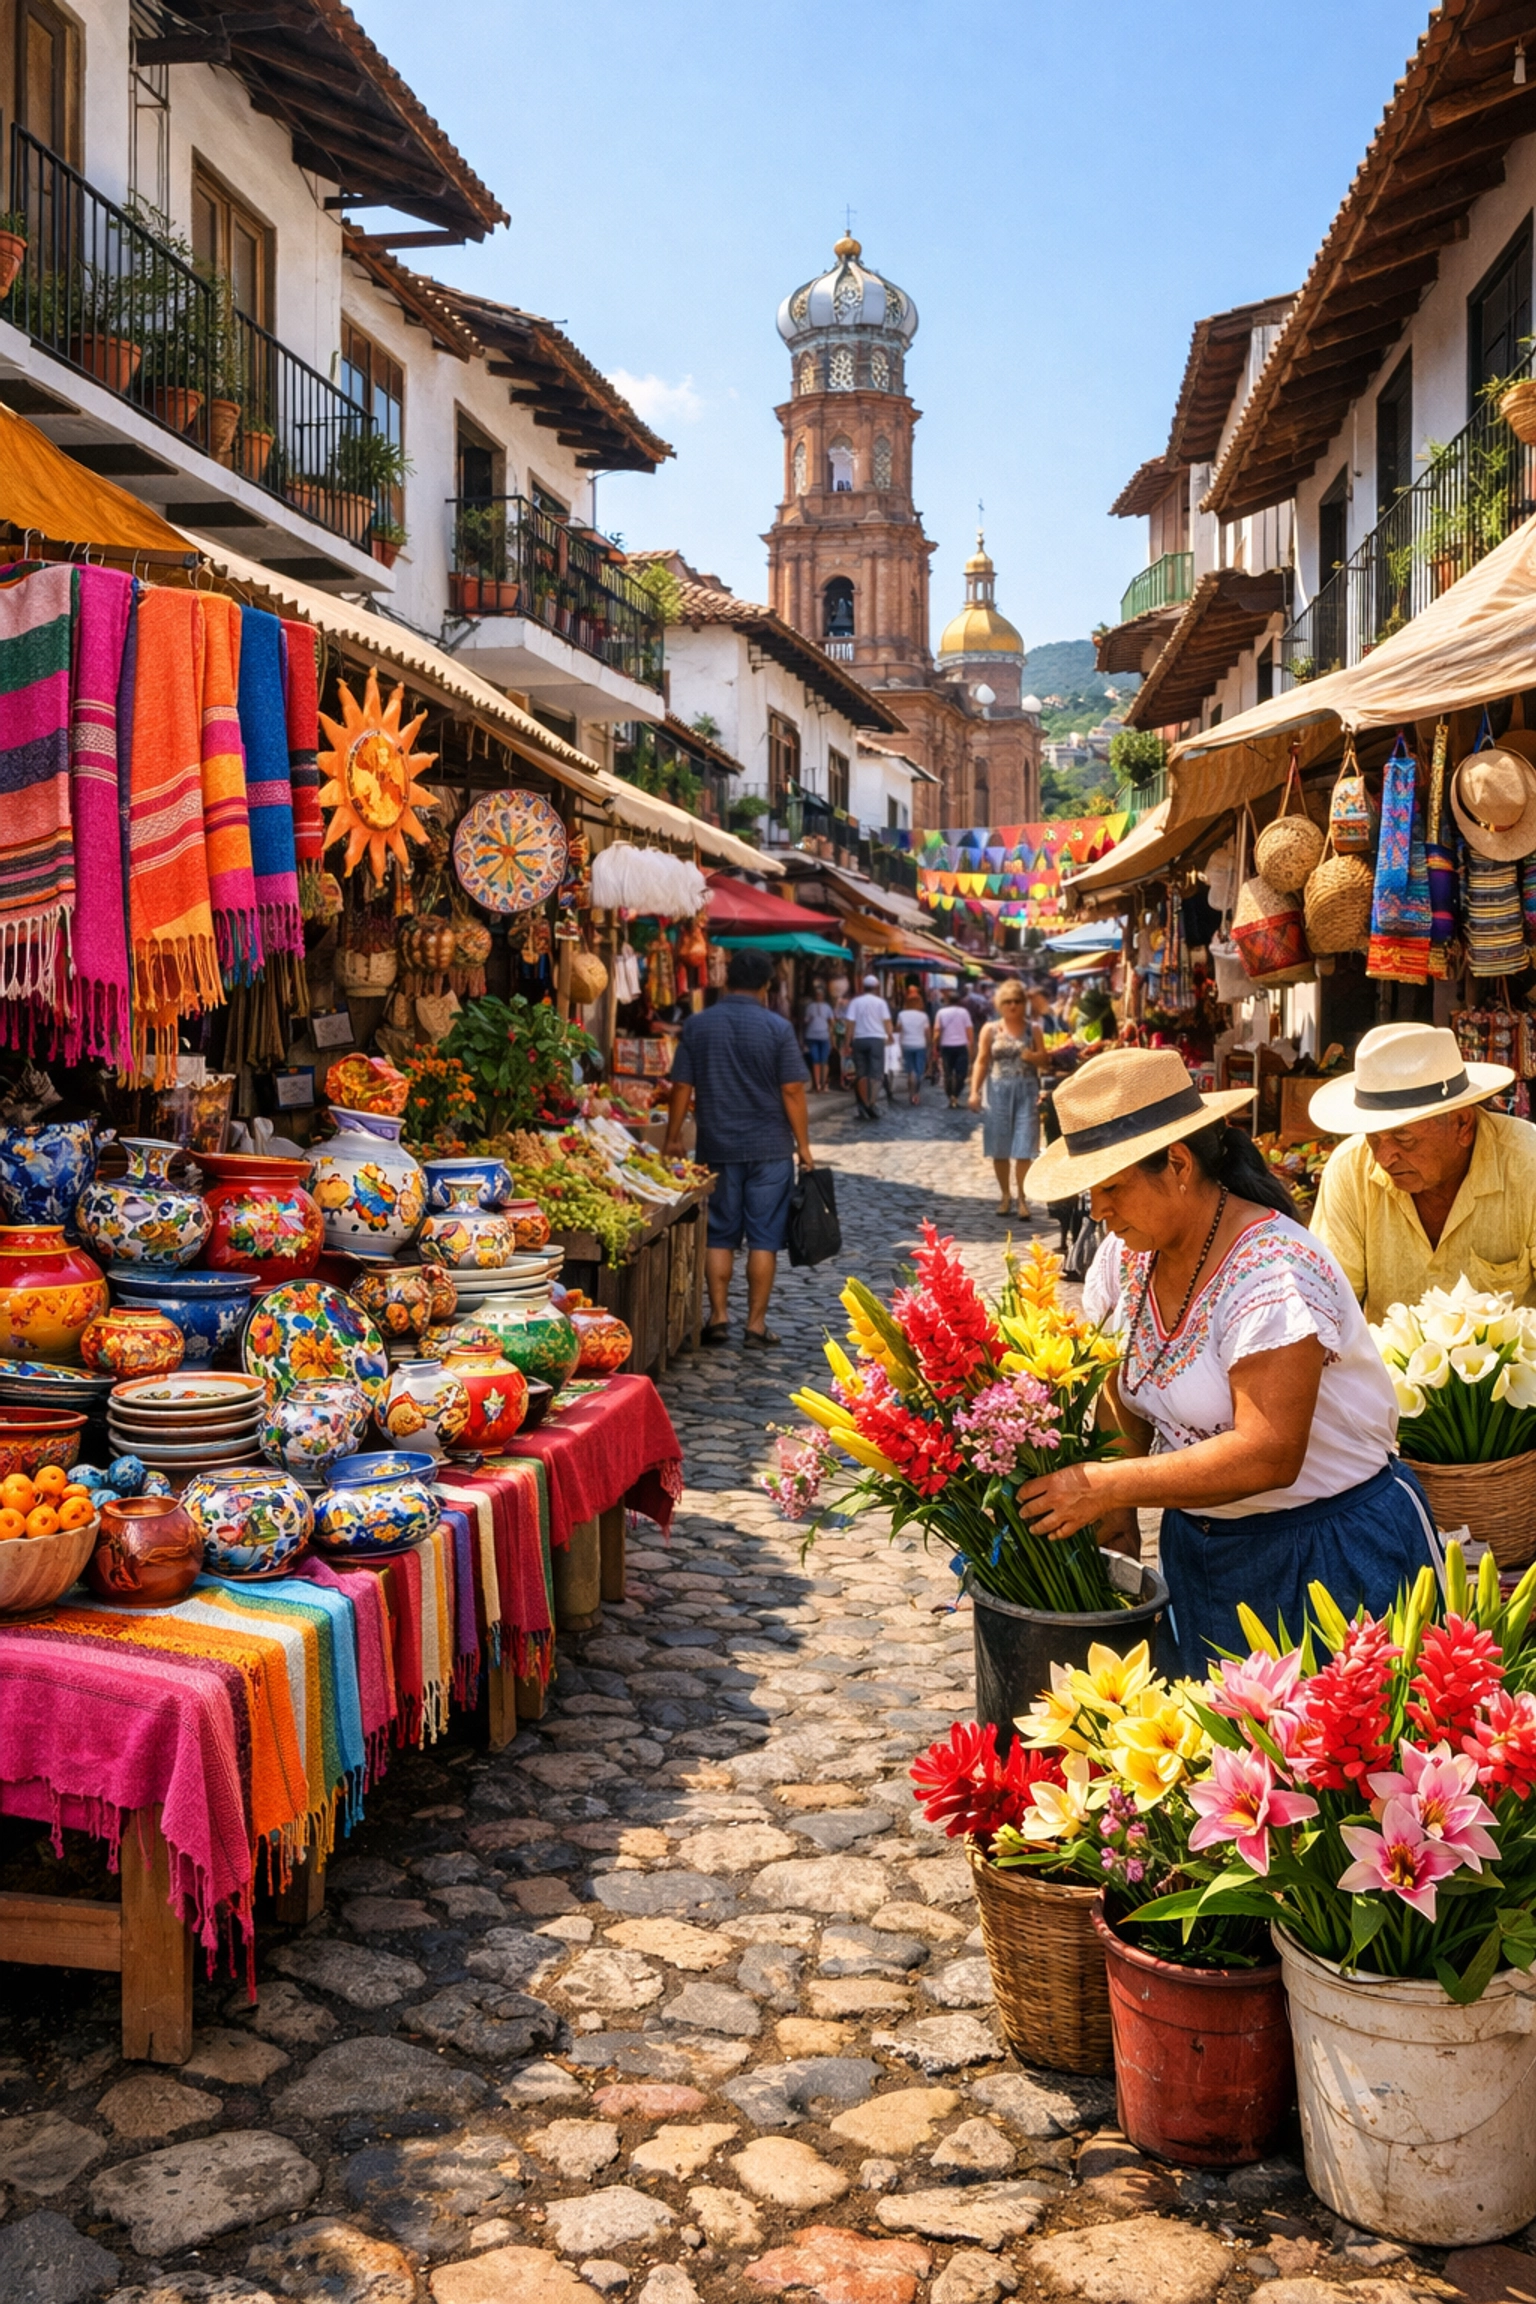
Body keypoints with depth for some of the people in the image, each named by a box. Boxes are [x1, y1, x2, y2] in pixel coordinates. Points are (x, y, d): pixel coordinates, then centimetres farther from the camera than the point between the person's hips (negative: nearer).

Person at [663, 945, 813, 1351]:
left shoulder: (697, 1025, 0)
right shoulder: (778, 1028, -7)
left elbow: (682, 1086, 2)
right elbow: (792, 1091, -8)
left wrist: (673, 1139, 13)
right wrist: (803, 1145, 0)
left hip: (717, 1147, 2)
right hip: (770, 1148, -2)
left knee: (719, 1235, 11)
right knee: (764, 1237, 4)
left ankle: (718, 1317, 9)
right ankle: (756, 1324, 5)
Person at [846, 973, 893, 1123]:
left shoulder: (855, 1002, 4)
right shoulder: (880, 1002, 3)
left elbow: (851, 1024, -2)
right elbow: (887, 1022, -3)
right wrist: (889, 1036, 6)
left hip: (859, 1040, 1)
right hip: (876, 1039, -1)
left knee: (861, 1074, 7)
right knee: (876, 1073, -2)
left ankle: (863, 1108, 5)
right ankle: (873, 1102, -20)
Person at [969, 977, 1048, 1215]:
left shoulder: (1033, 1029, 5)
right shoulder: (990, 1029, 4)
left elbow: (1045, 1061, 6)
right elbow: (981, 1062, 4)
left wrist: (1033, 1057, -16)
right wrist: (974, 1091, -4)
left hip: (1026, 1092, -1)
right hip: (998, 1091, 1)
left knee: (1023, 1149, -5)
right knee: (999, 1149, 5)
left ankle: (1022, 1198, 1)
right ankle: (1005, 1195, 19)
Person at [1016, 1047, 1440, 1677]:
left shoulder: (1274, 1273, -25)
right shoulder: (1127, 1256, -2)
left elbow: (1267, 1455, -31)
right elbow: (1120, 1395, 6)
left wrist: (1109, 1487, -31)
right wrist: (1117, 1514, -8)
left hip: (1329, 1552, -7)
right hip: (1197, 1544, 7)